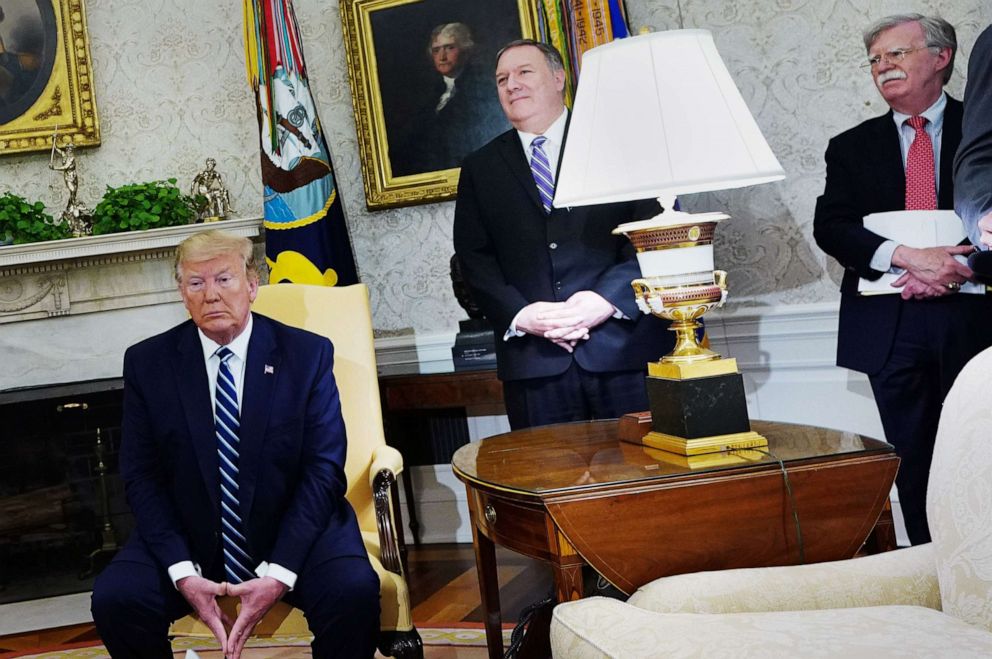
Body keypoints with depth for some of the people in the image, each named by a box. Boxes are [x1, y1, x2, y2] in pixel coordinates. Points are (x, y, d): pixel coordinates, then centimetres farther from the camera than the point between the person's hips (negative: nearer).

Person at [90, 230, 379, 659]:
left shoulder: (308, 354, -3)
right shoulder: (147, 362, 1)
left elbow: (324, 468, -7)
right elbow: (141, 478, -1)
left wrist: (279, 573, -18)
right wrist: (183, 572, -15)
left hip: (293, 531, -1)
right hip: (188, 539, 2)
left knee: (354, 590, -29)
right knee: (114, 599, -24)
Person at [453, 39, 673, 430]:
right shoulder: (480, 169, 15)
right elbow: (474, 259, 8)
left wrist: (610, 297, -14)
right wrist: (518, 314, -10)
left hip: (624, 347, -1)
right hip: (533, 359, 2)